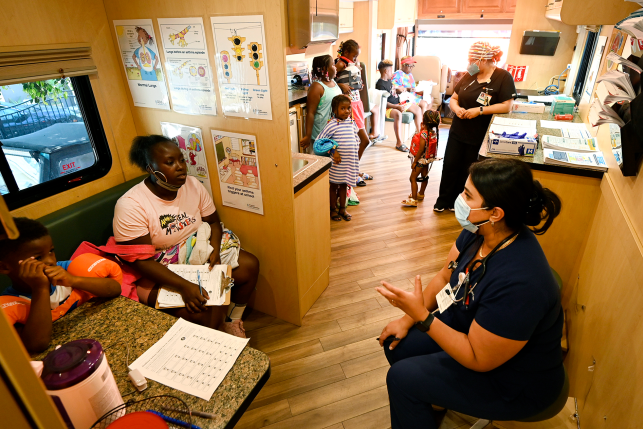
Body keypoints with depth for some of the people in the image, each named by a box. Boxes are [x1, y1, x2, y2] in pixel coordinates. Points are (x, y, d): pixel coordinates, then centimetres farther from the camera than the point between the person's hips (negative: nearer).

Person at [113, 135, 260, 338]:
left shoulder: (193, 185, -5)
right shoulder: (130, 205, -21)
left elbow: (213, 222, 6)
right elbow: (141, 261, -23)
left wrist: (215, 250, -16)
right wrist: (184, 286, -34)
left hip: (199, 254, 6)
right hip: (160, 273, -6)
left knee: (250, 265, -11)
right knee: (203, 313, -28)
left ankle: (232, 321, 12)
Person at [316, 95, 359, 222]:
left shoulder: (352, 123, 5)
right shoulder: (332, 124, -14)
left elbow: (356, 138, 19)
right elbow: (319, 140, -16)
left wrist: (355, 152, 12)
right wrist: (332, 151, -17)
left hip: (350, 161, 5)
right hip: (337, 162, -5)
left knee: (344, 185, 17)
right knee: (334, 186, 9)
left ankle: (342, 209, 30)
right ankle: (333, 210, 24)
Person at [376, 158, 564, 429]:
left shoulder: (518, 283, -39)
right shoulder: (477, 232, -14)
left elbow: (478, 360, -28)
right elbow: (445, 277, 1)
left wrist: (421, 316, -33)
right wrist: (407, 319, -1)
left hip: (515, 383, -7)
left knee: (402, 378, -13)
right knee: (396, 344, 5)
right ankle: (430, 401, 35)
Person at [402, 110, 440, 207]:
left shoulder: (424, 133, -27)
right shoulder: (434, 132, -3)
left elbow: (421, 150, -25)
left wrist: (414, 162, -19)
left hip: (421, 159, -9)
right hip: (428, 159, 9)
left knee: (413, 178, -3)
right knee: (424, 176, 23)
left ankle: (413, 199, -2)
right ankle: (421, 194, 43)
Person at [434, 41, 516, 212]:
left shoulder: (503, 77, -9)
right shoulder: (468, 76, 6)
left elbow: (506, 106, -15)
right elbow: (453, 98, 12)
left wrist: (480, 110, -22)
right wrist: (456, 108, -11)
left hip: (479, 137, -4)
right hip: (458, 132, 4)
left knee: (468, 171, 8)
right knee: (450, 166, 6)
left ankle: (458, 202, 25)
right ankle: (444, 201, 20)